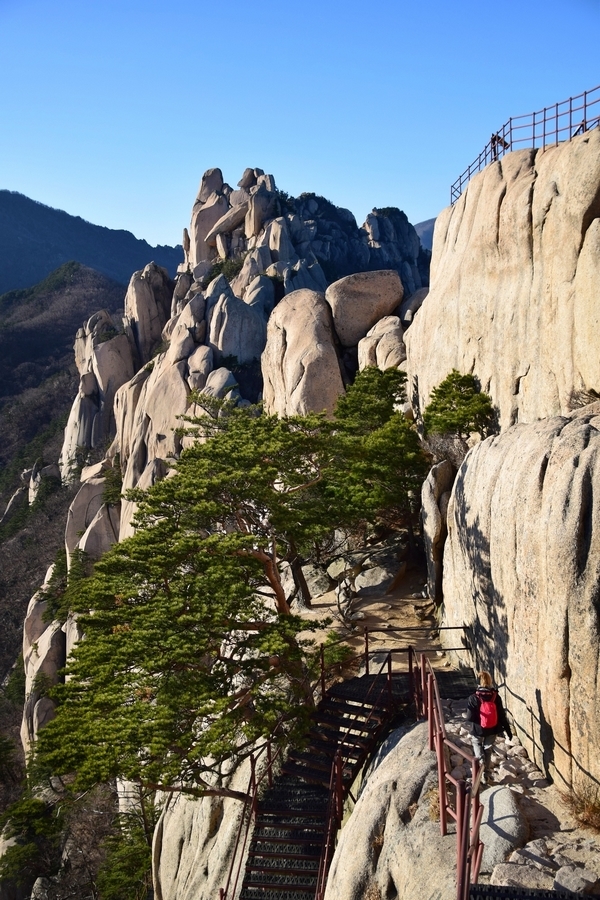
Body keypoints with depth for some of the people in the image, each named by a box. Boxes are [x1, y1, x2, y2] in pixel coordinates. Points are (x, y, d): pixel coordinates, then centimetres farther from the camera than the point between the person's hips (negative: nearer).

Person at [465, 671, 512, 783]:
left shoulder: (473, 698, -20)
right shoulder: (496, 697, -12)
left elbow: (470, 718, -18)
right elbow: (502, 715, -6)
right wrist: (508, 730, 4)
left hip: (478, 730, -3)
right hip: (492, 730, 3)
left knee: (477, 747, 22)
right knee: (488, 750, 22)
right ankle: (487, 774, 29)